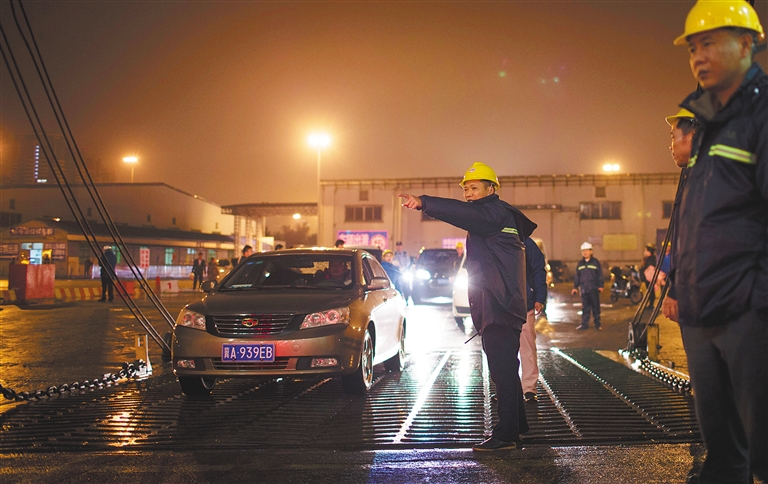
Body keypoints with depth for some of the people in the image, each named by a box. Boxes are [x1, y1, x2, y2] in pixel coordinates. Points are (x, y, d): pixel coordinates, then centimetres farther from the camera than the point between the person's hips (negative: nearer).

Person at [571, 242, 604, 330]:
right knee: (585, 308, 6)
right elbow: (577, 276, 17)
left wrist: (600, 286, -6)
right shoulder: (580, 264, 13)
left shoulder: (596, 262, 1)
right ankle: (584, 324, 9)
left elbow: (600, 275, 1)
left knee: (595, 307, 2)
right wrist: (575, 287, 12)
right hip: (584, 289, 3)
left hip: (594, 289, -3)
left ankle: (597, 324, 8)